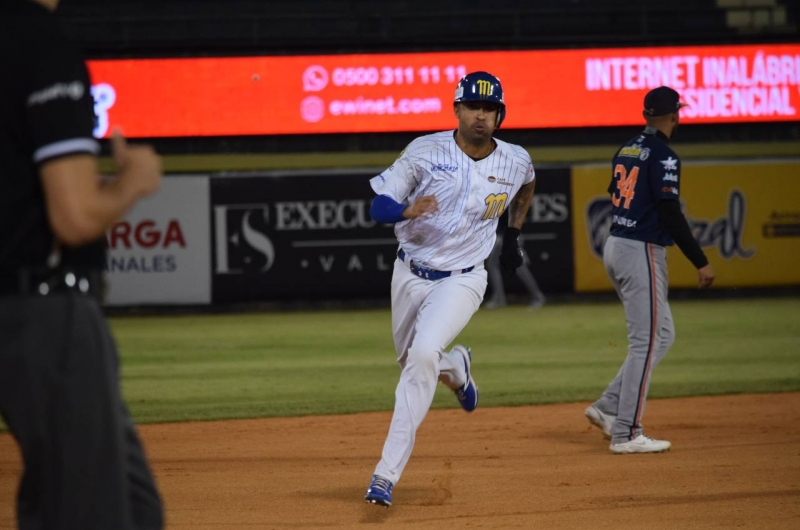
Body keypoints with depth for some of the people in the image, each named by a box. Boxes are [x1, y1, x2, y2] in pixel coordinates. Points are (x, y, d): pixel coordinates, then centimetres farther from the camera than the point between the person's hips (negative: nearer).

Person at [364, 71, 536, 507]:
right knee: (412, 362, 17)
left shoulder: (516, 161, -4)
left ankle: (387, 474, -24)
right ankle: (455, 368, 56)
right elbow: (379, 206, -16)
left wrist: (513, 233, 18)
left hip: (462, 279, -2)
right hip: (410, 274, 2)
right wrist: (409, 210, -37)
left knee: (423, 355, -25)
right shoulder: (426, 151, -11)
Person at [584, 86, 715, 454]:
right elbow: (671, 214, -19)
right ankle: (625, 434, -6)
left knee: (662, 334, 15)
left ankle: (608, 408, 11)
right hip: (642, 253, -9)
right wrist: (700, 262, -17)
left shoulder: (625, 151, 12)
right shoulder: (663, 156, -14)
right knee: (646, 342, -5)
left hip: (615, 248, 9)